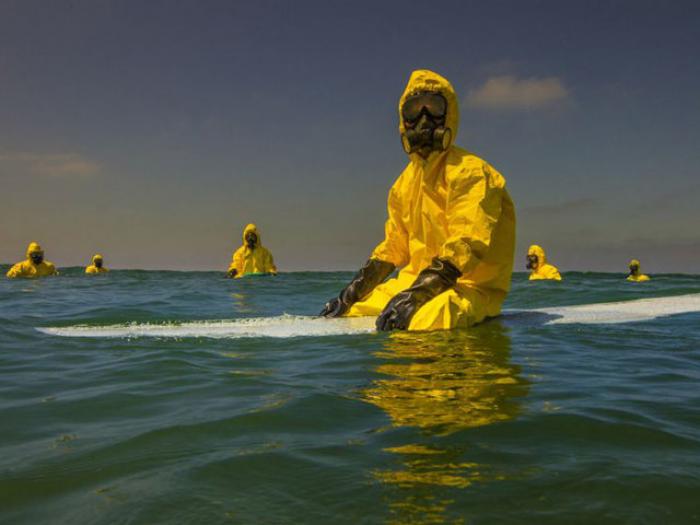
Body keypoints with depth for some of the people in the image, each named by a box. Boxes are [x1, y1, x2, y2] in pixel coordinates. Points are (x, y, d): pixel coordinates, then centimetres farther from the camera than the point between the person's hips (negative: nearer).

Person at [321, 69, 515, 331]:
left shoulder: (469, 171, -9)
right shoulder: (406, 180, 16)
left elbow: (468, 243, -21)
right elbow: (393, 246, 20)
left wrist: (415, 295, -30)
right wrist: (352, 291, 8)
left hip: (470, 285, -7)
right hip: (417, 281, 8)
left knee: (426, 322, -39)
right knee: (343, 314, -2)